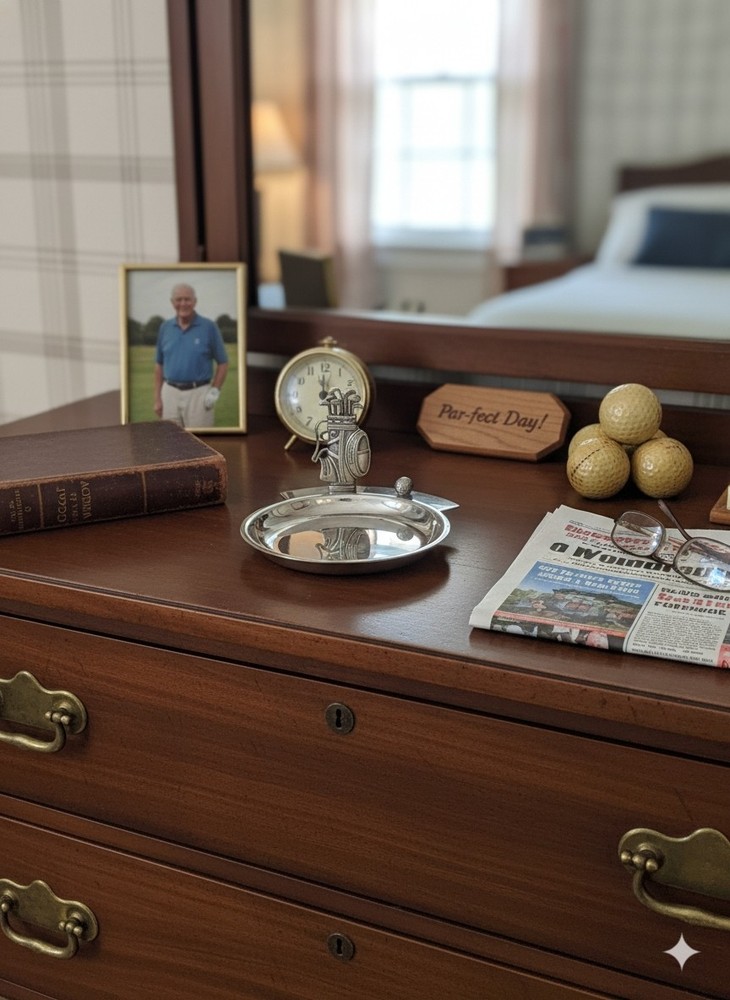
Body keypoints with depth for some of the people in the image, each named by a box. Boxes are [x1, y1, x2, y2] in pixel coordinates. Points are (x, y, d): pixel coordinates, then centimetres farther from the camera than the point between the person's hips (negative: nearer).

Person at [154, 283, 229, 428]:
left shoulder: (209, 327, -3)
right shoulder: (165, 327, 8)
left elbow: (222, 363, 0)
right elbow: (159, 364, 12)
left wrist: (215, 391, -9)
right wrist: (157, 398, 7)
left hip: (198, 393, -4)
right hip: (170, 392, 4)